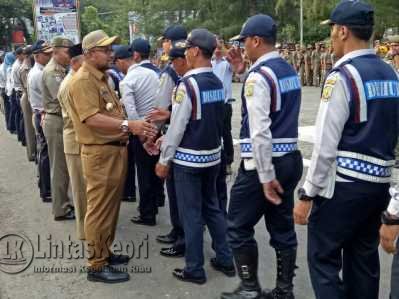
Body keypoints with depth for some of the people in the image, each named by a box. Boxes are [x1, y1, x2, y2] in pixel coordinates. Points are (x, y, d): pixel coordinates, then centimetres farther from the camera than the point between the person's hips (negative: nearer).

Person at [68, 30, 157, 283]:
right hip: (100, 153, -10)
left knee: (111, 207, 18)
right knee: (100, 210, -1)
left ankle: (105, 252, 32)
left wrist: (136, 128, 12)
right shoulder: (83, 80, -15)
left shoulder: (102, 77, 16)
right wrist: (128, 125, -34)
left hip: (116, 150, 10)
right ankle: (97, 265, 10)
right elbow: (92, 119, -27)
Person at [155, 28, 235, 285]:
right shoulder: (218, 83, 4)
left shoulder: (188, 83, -18)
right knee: (212, 207, 19)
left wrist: (164, 160, -6)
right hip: (213, 155, 7)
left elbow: (178, 126, -17)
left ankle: (195, 270, 16)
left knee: (191, 214, 4)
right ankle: (225, 260, 26)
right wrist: (164, 138, 16)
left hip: (188, 158, -7)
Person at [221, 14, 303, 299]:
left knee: (239, 226, 6)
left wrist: (266, 176, -20)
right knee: (283, 227, 14)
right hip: (291, 158, 9)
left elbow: (260, 132, -21)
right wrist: (243, 69, 21)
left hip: (264, 162, -8)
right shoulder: (290, 70, 11)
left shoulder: (258, 76, -15)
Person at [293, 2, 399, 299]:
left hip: (344, 184, -8)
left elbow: (325, 145, -17)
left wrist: (307, 195, -11)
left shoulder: (342, 76, -14)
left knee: (323, 258, 4)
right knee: (364, 259, 17)